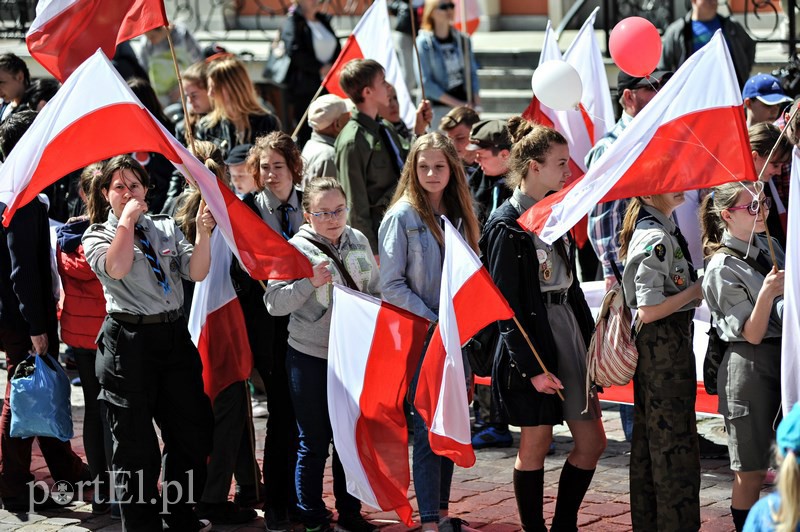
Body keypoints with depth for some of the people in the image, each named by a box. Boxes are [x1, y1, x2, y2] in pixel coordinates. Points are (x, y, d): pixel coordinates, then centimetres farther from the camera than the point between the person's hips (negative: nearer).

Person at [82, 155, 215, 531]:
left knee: (192, 434, 11)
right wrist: (127, 220, -14)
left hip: (175, 336, 4)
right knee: (137, 447, 1)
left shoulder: (166, 228, 11)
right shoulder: (97, 235, 1)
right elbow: (117, 268, -21)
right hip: (129, 342, -4)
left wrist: (203, 234, -14)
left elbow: (196, 272, 0)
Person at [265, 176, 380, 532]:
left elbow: (375, 289, 17)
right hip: (311, 358, -5)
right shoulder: (296, 249, -10)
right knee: (314, 442, 4)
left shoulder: (358, 241, 5)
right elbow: (273, 302, -14)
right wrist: (310, 282, -25)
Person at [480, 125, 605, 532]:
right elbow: (506, 305, -14)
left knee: (592, 441, 8)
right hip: (533, 344, -8)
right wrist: (532, 367, -17)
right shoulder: (506, 225, -11)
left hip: (570, 333, 8)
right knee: (536, 444, 1)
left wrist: (591, 341, 14)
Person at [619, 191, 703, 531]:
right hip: (666, 347, -10)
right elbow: (648, 311, -23)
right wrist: (697, 290, -15)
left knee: (648, 440, 15)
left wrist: (697, 285, 8)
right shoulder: (656, 238, -19)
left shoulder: (662, 229, 11)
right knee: (675, 443, -4)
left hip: (655, 347, 10)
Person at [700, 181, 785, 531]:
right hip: (751, 367, -7)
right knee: (750, 472, 1)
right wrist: (765, 294, -29)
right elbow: (752, 334, -16)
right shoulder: (722, 269, -12)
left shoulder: (769, 247, 9)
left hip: (786, 358, 7)